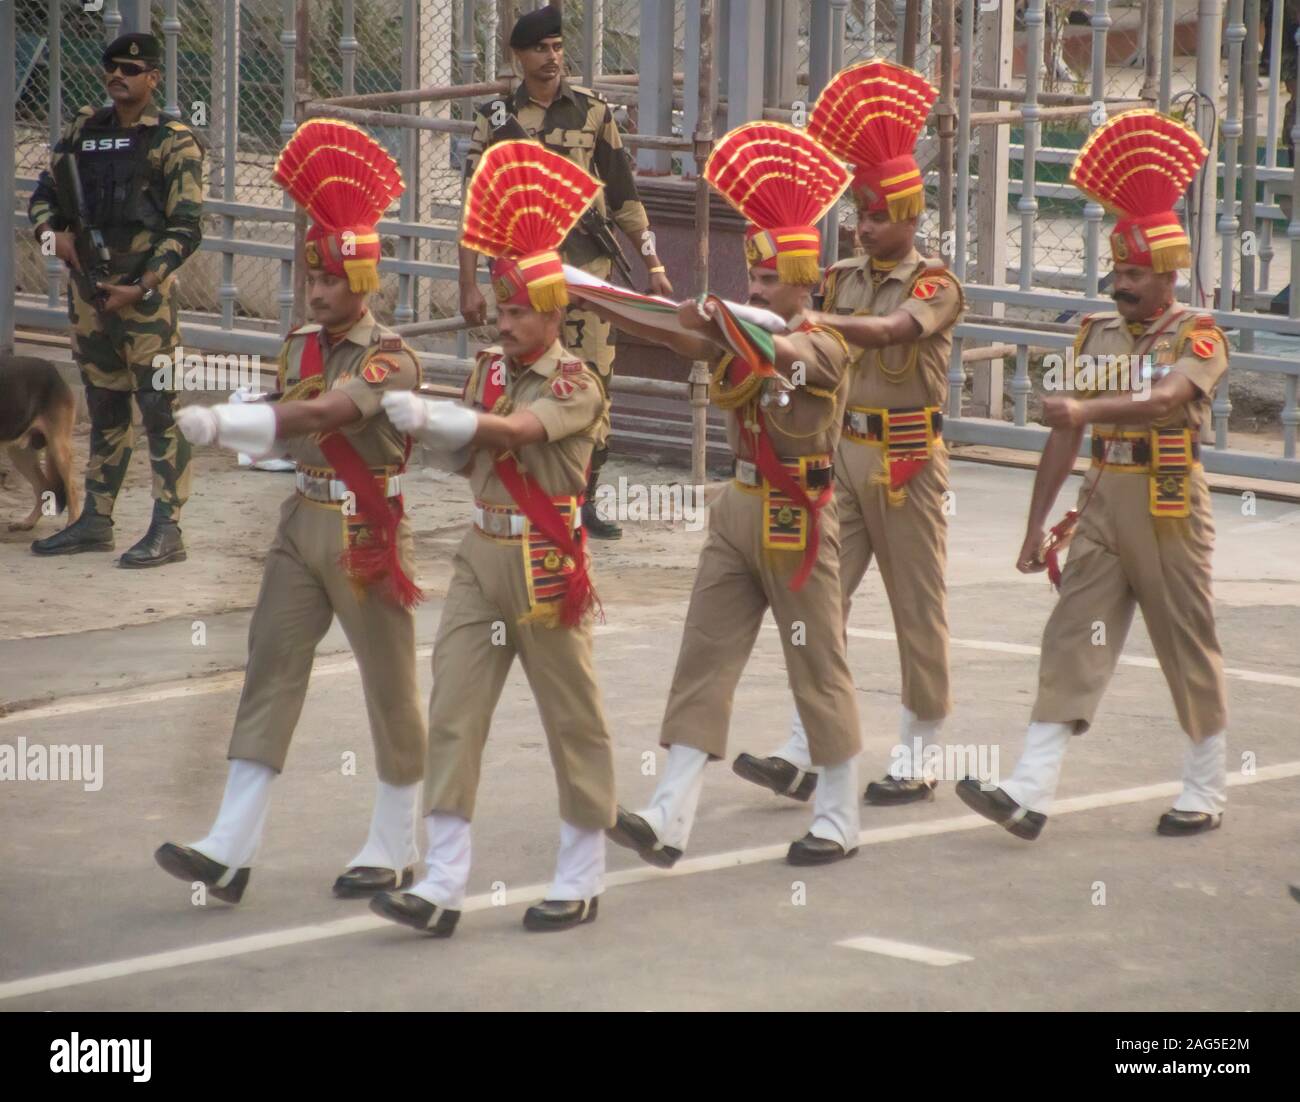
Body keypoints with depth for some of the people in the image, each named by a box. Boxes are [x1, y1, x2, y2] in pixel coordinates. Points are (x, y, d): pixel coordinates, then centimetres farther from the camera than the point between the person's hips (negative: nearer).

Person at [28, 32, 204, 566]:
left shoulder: (173, 141, -6)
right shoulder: (83, 130, 12)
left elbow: (185, 227, -10)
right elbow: (44, 193, 19)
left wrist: (141, 289, -16)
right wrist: (51, 233, -3)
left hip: (143, 291, -6)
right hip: (87, 284, 6)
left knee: (160, 408, -7)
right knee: (103, 407, 14)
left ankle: (167, 530, -7)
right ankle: (95, 521, 21)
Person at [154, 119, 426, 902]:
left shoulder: (391, 359, -14)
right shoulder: (302, 347, 9)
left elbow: (324, 412, -30)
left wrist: (224, 422, -38)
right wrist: (237, 435, -9)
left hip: (369, 532, -6)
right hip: (304, 522, 6)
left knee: (390, 687, 5)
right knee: (271, 672, -1)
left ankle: (395, 851, 18)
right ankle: (231, 851, -5)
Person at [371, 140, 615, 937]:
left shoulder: (576, 383, -11)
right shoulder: (490, 369, 10)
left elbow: (515, 431, -29)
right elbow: (465, 459, 11)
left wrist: (431, 416, -37)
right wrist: (432, 430, -9)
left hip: (547, 563, -6)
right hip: (483, 553, 6)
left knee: (573, 720, 5)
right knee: (453, 714, -2)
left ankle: (582, 881, 17)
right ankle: (443, 886, -3)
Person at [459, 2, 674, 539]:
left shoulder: (593, 112, 7)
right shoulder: (496, 119, 5)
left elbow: (624, 194, 10)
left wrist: (653, 263, 6)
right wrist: (469, 287, 2)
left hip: (587, 271, 0)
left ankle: (585, 500, 4)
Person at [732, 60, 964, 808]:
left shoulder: (934, 285, -8)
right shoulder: (844, 279, 10)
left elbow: (888, 331, -27)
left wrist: (808, 319, -40)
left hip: (907, 460, -5)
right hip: (844, 451, 6)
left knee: (918, 609, 3)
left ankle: (918, 761, 11)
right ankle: (803, 755, 1)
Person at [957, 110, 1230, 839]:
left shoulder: (1199, 336, -6)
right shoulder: (1096, 335, 10)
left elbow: (1165, 398, -27)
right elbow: (1066, 437, 10)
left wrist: (1089, 407, -40)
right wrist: (1037, 525, 8)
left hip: (1170, 508, -5)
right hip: (1102, 506, 5)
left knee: (1190, 650, 5)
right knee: (1073, 645, -3)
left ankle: (1206, 794, 18)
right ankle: (1031, 794, -9)